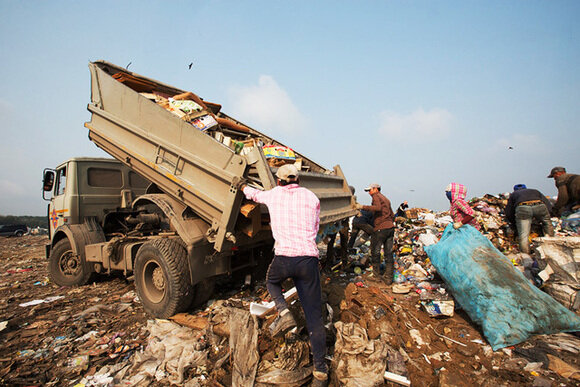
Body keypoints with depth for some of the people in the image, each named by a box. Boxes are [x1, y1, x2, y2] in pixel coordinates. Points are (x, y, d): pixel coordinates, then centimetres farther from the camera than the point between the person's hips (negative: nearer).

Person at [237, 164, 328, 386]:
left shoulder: (273, 194, 11)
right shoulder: (311, 197, 12)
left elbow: (255, 195, 32)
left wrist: (243, 187, 52)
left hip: (284, 257, -1)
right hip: (309, 258, 1)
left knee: (271, 281, 34)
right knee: (313, 315, 10)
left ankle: (284, 312, 8)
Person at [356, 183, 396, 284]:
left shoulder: (376, 196, -3)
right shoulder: (386, 199, 23)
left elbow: (378, 208, -24)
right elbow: (392, 215, 25)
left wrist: (363, 207, -24)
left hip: (380, 228, -8)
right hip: (390, 227, 8)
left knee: (375, 251, 7)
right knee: (388, 253, 9)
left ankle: (376, 275, 16)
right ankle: (388, 278, 11)